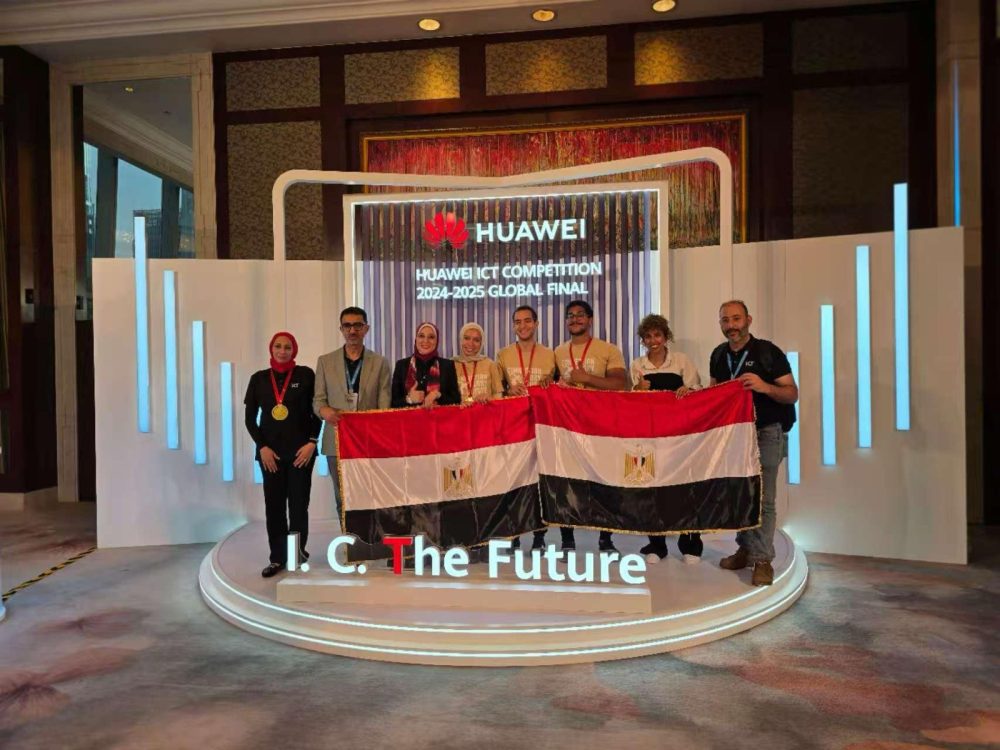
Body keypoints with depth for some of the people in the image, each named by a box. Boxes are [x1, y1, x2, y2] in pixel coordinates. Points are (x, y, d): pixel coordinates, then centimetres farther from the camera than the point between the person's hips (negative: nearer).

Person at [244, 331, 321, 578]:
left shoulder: (305, 375, 0)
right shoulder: (259, 378, 6)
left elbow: (316, 411, 1)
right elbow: (250, 417, 7)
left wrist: (312, 442, -9)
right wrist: (262, 446, -3)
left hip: (301, 449, -2)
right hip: (270, 451, 2)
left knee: (299, 503, 2)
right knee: (274, 504, 5)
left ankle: (298, 551, 18)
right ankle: (278, 557, 14)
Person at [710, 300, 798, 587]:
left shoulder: (768, 352, -8)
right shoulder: (719, 355, 7)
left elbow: (792, 394, -10)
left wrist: (765, 386, -28)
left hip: (766, 431, -5)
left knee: (762, 497, -7)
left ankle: (762, 560, -2)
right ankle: (745, 549, 19)